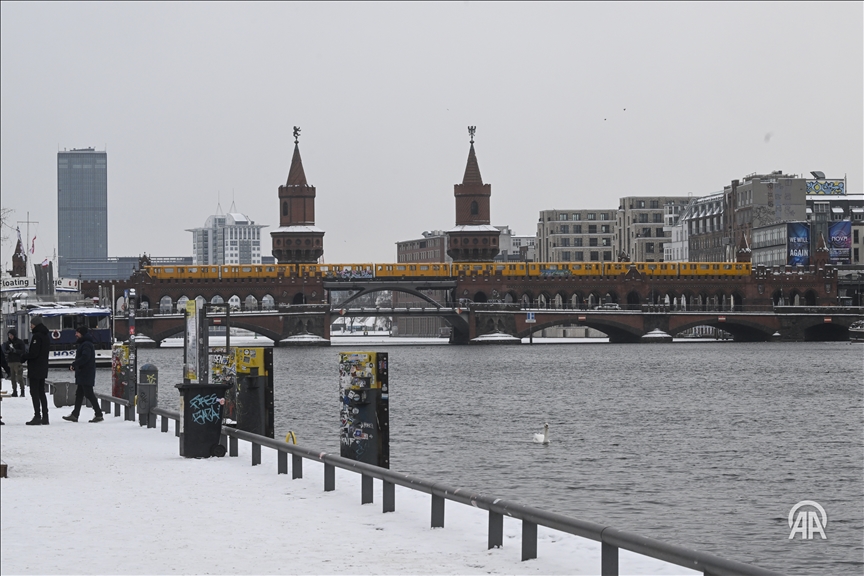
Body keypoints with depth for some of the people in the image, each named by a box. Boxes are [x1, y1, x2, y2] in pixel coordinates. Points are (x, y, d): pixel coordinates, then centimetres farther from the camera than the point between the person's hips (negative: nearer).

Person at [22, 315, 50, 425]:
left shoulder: (37, 336, -15)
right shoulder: (46, 336, 14)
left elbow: (33, 353, -21)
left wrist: (23, 357, -5)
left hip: (35, 369, -9)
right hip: (43, 369, 9)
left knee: (34, 392, -6)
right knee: (41, 392, 13)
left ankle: (37, 416, -10)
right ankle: (45, 417, 12)